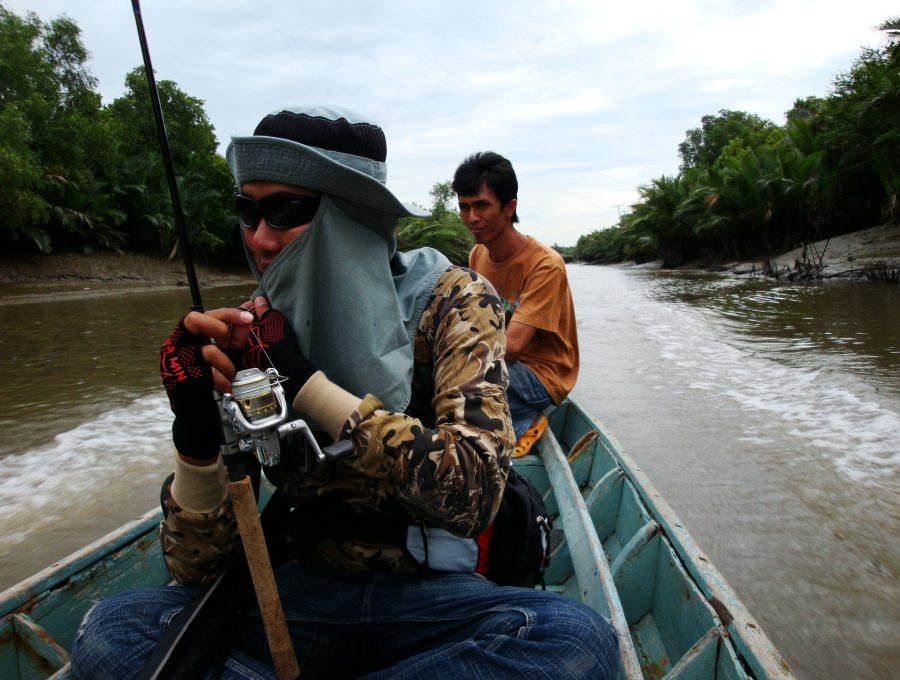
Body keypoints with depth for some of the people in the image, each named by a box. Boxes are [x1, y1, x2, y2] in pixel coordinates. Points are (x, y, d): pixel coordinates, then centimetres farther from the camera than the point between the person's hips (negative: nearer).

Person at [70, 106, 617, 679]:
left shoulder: (449, 301, -10)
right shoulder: (249, 339, -5)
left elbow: (473, 495, -24)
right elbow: (199, 566, -5)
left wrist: (305, 382, -25)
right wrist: (196, 433, -24)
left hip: (430, 593, 0)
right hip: (305, 591, 1)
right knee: (111, 634, -21)